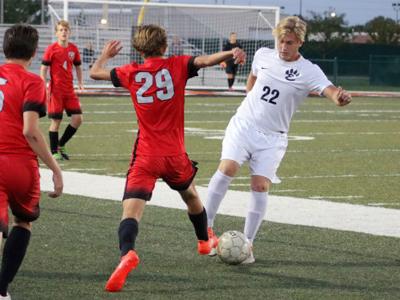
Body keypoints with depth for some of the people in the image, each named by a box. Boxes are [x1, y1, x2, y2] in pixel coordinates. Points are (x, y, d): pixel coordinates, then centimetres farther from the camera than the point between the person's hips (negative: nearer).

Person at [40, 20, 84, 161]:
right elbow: (44, 68, -6)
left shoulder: (73, 49, 6)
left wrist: (80, 82, 4)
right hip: (56, 90, -5)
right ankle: (54, 152, 7)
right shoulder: (51, 49, -7)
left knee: (78, 118, -1)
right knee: (56, 120, -3)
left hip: (70, 90, 5)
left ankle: (61, 145, 16)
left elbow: (78, 66, 17)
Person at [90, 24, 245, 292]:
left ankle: (127, 253, -42)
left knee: (131, 209, -13)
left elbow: (95, 72, 12)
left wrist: (106, 54, 31)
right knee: (191, 195, 31)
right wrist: (231, 53, -26)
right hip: (175, 155, 1)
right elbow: (205, 60, -19)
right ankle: (205, 241, 52)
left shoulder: (131, 73, 0)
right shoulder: (176, 66, -2)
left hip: (145, 157, -1)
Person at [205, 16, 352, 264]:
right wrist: (253, 101, 11)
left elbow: (330, 91, -27)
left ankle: (247, 244, 1)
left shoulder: (309, 72, -9)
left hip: (272, 138, -2)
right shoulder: (263, 55, 3)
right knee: (227, 169, -20)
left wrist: (341, 97, -49)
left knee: (260, 186, -12)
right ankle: (206, 227, -7)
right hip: (243, 125, 2)